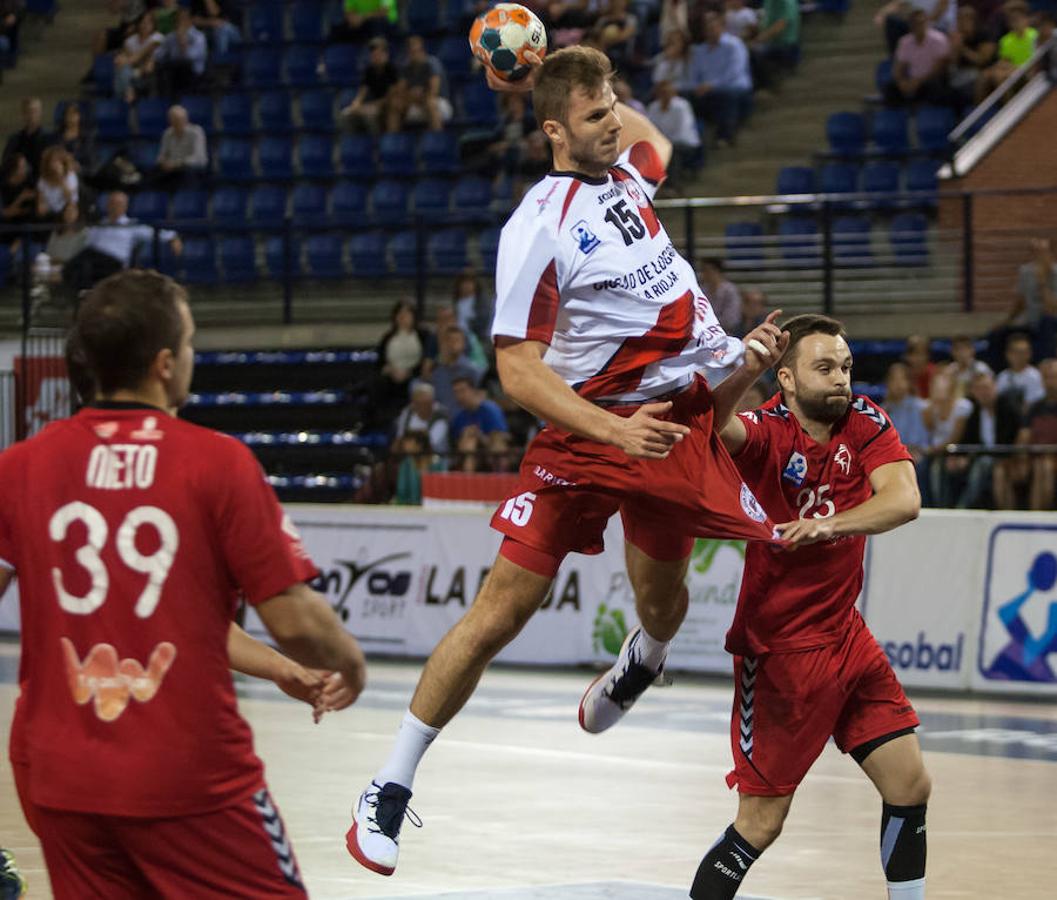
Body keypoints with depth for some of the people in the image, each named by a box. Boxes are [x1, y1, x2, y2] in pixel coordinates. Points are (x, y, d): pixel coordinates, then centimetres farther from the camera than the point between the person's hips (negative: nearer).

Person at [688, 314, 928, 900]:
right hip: (779, 647, -6)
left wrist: (831, 524, -33)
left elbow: (904, 500, -17)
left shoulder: (864, 423, -1)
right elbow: (716, 425, -38)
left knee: (910, 786, 4)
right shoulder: (766, 432, -15)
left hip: (847, 635, 6)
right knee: (761, 822, -4)